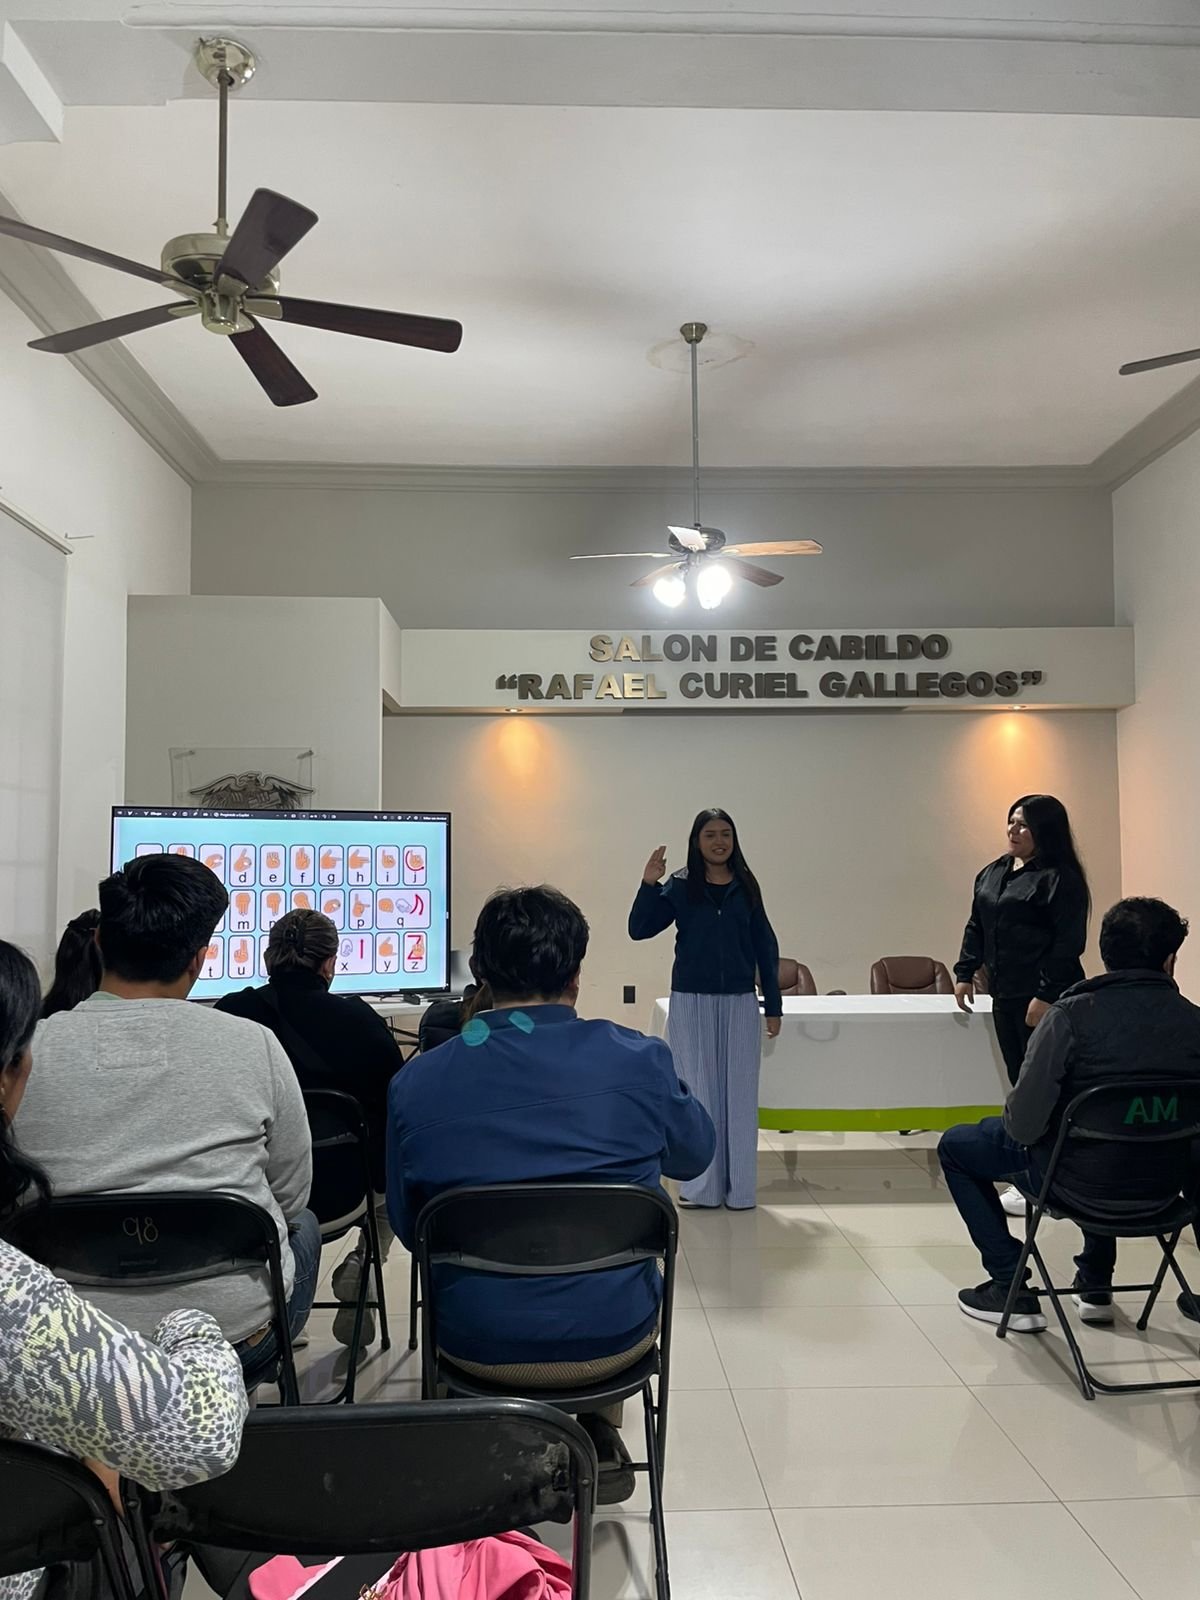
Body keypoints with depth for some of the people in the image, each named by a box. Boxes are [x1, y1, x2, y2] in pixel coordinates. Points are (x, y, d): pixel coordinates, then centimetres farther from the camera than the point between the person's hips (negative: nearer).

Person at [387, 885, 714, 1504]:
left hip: (476, 1348, 1)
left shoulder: (414, 1082, -12)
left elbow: (407, 1226, 2)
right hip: (613, 1338, 0)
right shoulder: (638, 1060, -14)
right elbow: (695, 1155, 5)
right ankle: (600, 1440, 39)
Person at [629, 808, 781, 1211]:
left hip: (739, 1003, 1)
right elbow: (639, 930, -6)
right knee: (697, 1093, 6)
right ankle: (700, 1187, 16)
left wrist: (773, 1005, 5)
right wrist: (649, 884, -19)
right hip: (691, 1003, -1)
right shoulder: (679, 886, -2)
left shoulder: (746, 886, 2)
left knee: (739, 1094, 6)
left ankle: (740, 1189, 17)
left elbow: (766, 946, 6)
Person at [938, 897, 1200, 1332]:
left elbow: (1023, 1126, -22)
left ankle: (1011, 1288, 15)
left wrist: (1015, 1120, 2)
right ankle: (1096, 1287, 41)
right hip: (1164, 1191, 5)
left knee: (955, 1146, 18)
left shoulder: (1073, 1016, -21)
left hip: (1083, 1187, -5)